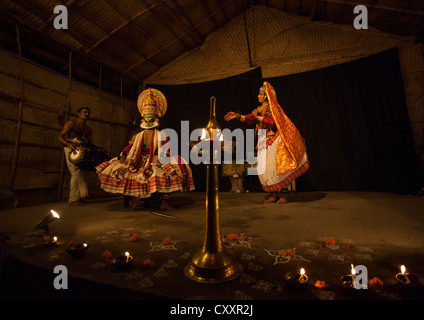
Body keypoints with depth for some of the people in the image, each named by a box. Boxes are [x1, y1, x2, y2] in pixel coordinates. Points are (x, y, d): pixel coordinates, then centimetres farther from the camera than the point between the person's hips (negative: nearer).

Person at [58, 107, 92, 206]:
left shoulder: (88, 129, 21)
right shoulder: (71, 123, 3)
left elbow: (90, 143, 19)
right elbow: (60, 137, -4)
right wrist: (68, 144, -24)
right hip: (71, 149, -6)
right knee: (76, 172, -13)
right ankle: (73, 199, -8)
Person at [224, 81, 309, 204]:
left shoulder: (272, 108, -5)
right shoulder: (259, 108, 16)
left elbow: (272, 122, -19)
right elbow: (249, 119, 12)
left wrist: (258, 117, -15)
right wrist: (238, 116, 3)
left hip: (273, 141, -7)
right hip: (264, 141, 7)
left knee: (274, 167, -9)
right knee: (264, 168, 3)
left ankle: (280, 193, 5)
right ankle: (273, 194, 14)